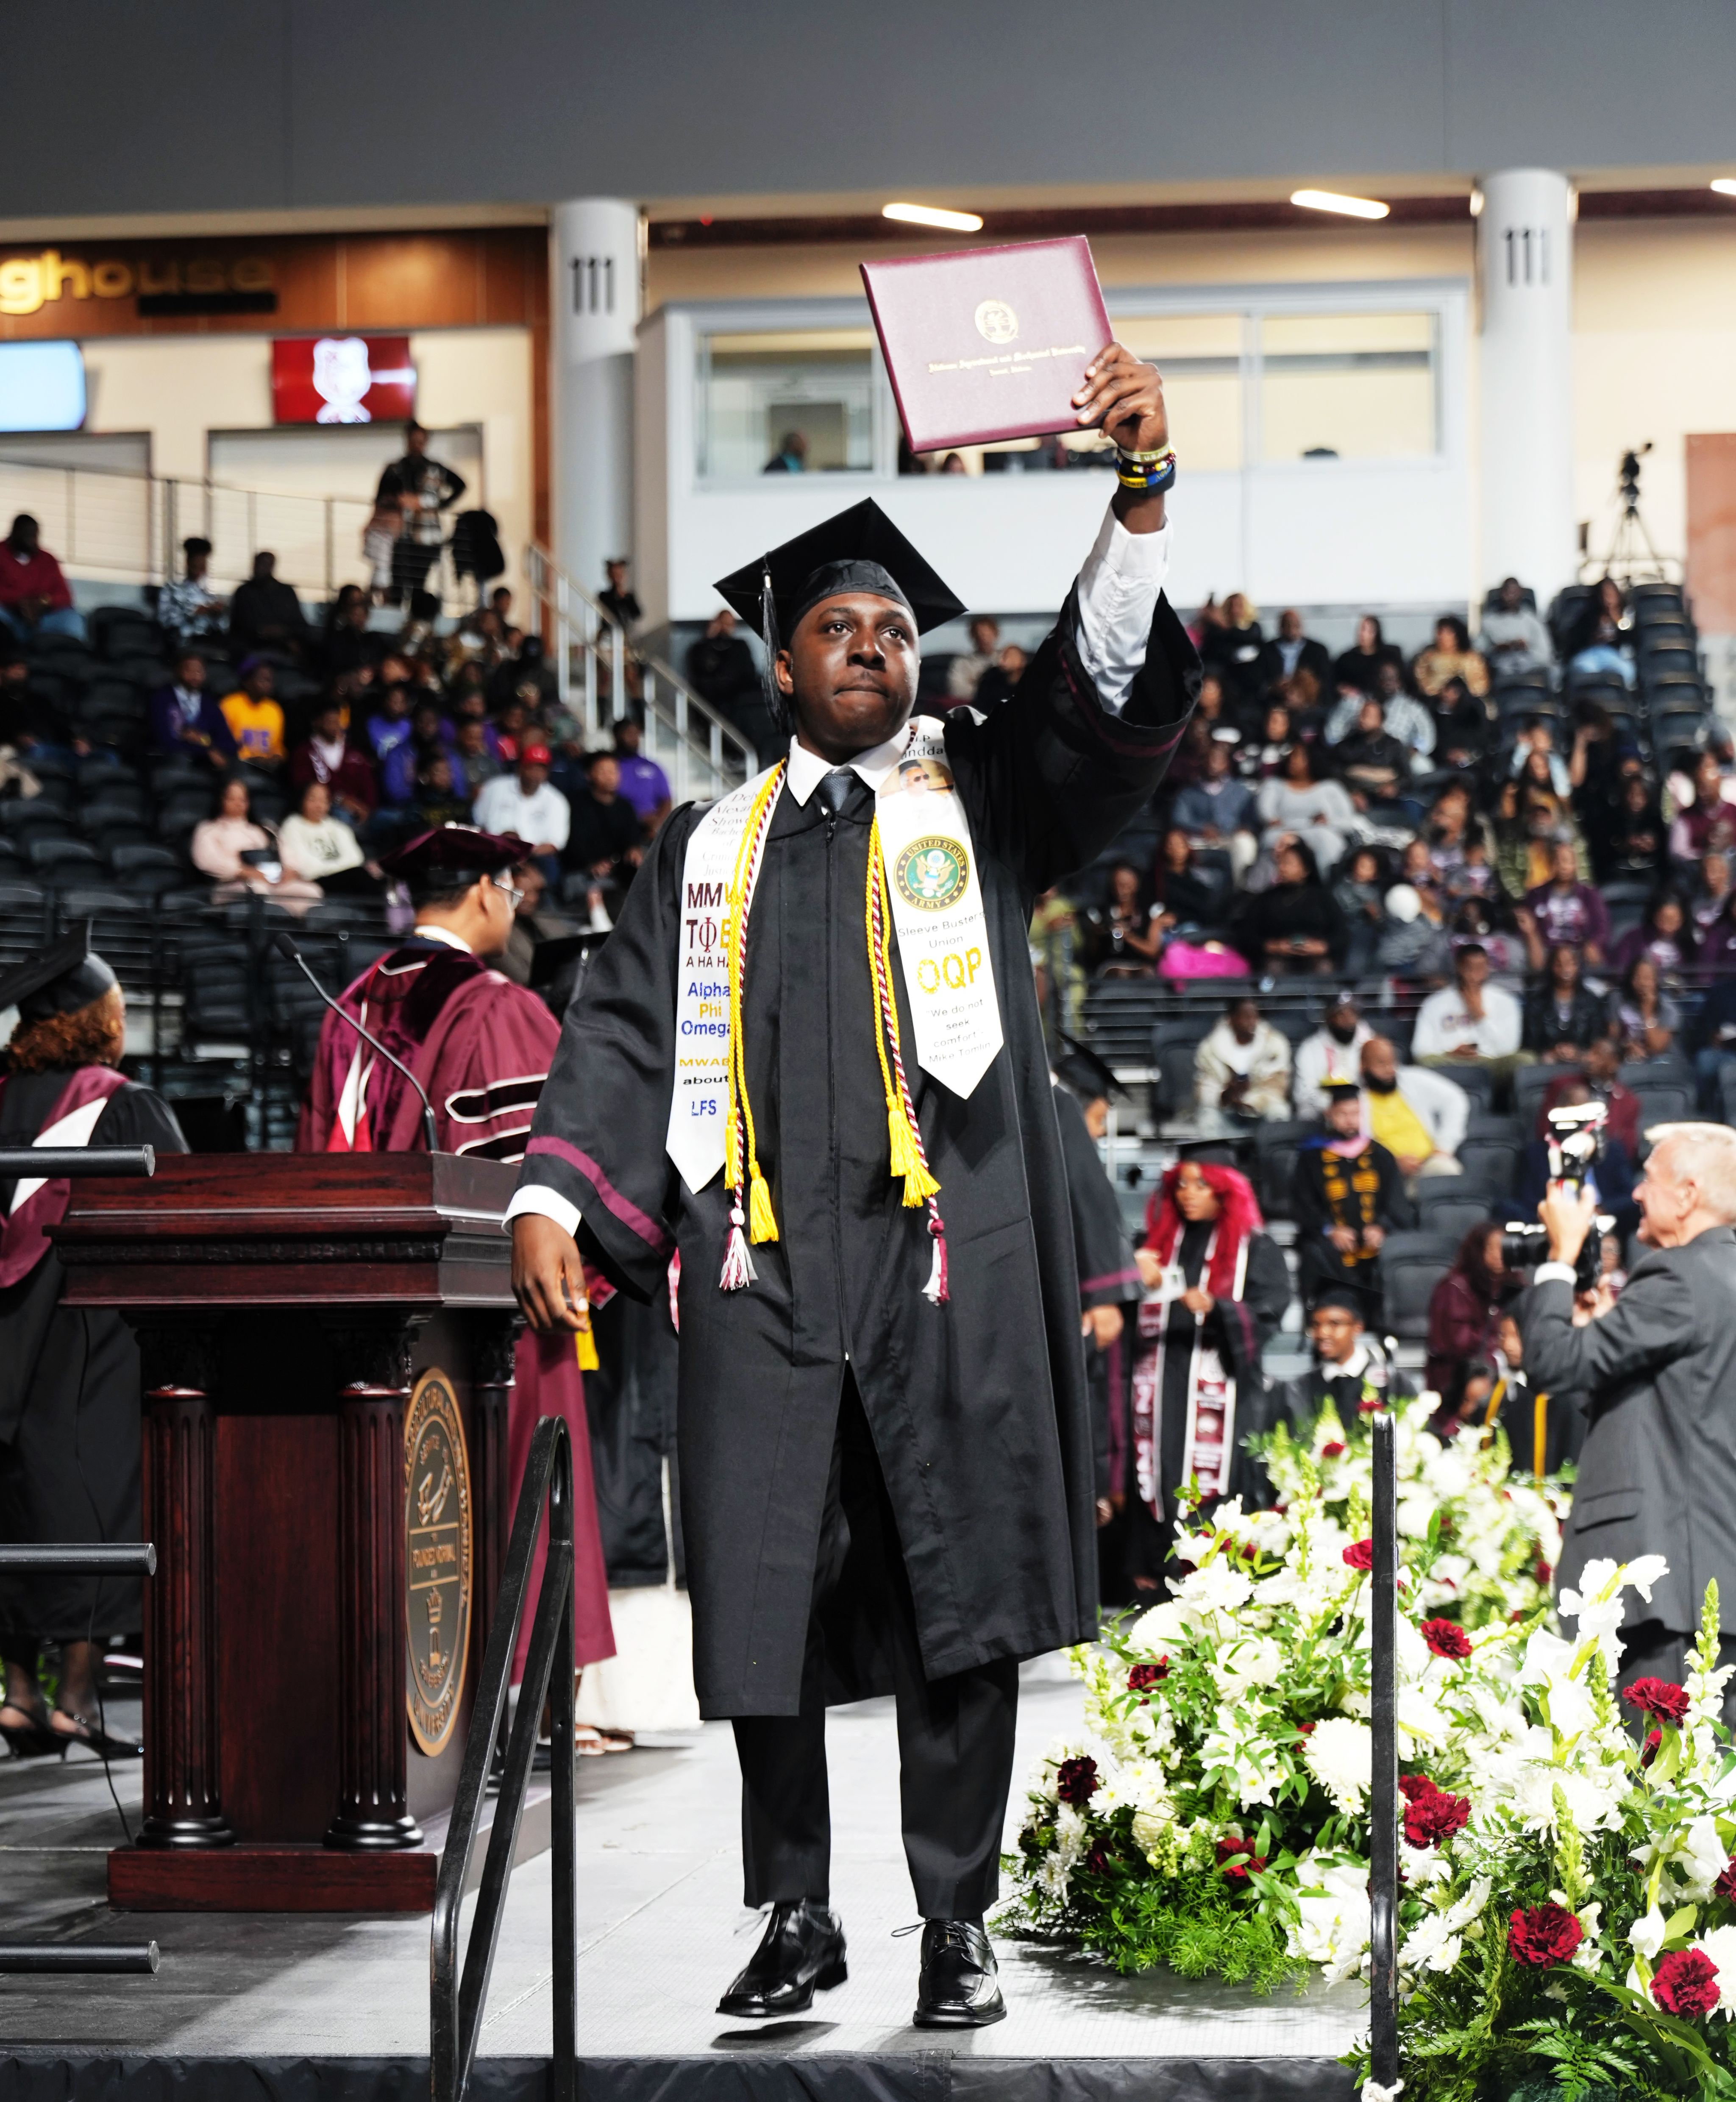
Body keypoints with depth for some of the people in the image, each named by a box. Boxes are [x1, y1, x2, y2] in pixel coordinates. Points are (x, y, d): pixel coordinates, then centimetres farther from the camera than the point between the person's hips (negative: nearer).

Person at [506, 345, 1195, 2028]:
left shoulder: (981, 801, 13)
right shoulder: (712, 849, 19)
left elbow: (1112, 695, -3)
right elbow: (625, 1027, 13)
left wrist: (1141, 495, -18)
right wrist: (551, 1198, -3)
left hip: (947, 1257, -2)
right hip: (764, 1266, 2)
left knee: (953, 1594, -1)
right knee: (769, 1599, 2)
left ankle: (956, 1922, 7)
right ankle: (795, 1918, 13)